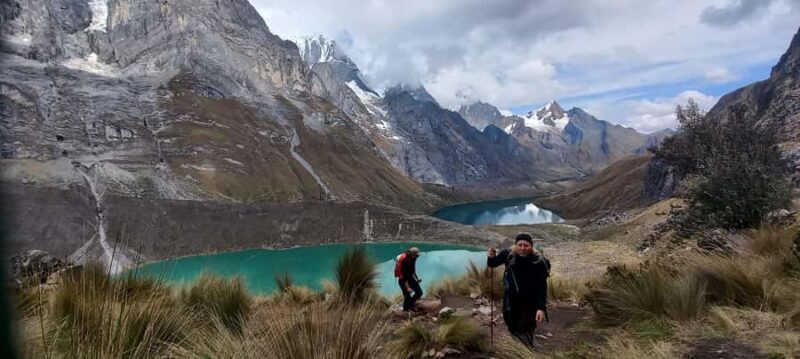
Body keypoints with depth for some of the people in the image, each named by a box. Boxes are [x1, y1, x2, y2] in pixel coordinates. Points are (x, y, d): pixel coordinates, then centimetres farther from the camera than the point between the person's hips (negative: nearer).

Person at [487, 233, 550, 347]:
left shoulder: (539, 262, -22)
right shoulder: (508, 254, -15)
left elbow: (542, 287, -20)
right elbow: (492, 264, 2)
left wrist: (541, 308, -29)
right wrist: (491, 257, -21)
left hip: (530, 303, -3)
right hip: (511, 300, 4)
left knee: (525, 334, -7)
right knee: (513, 329, 21)